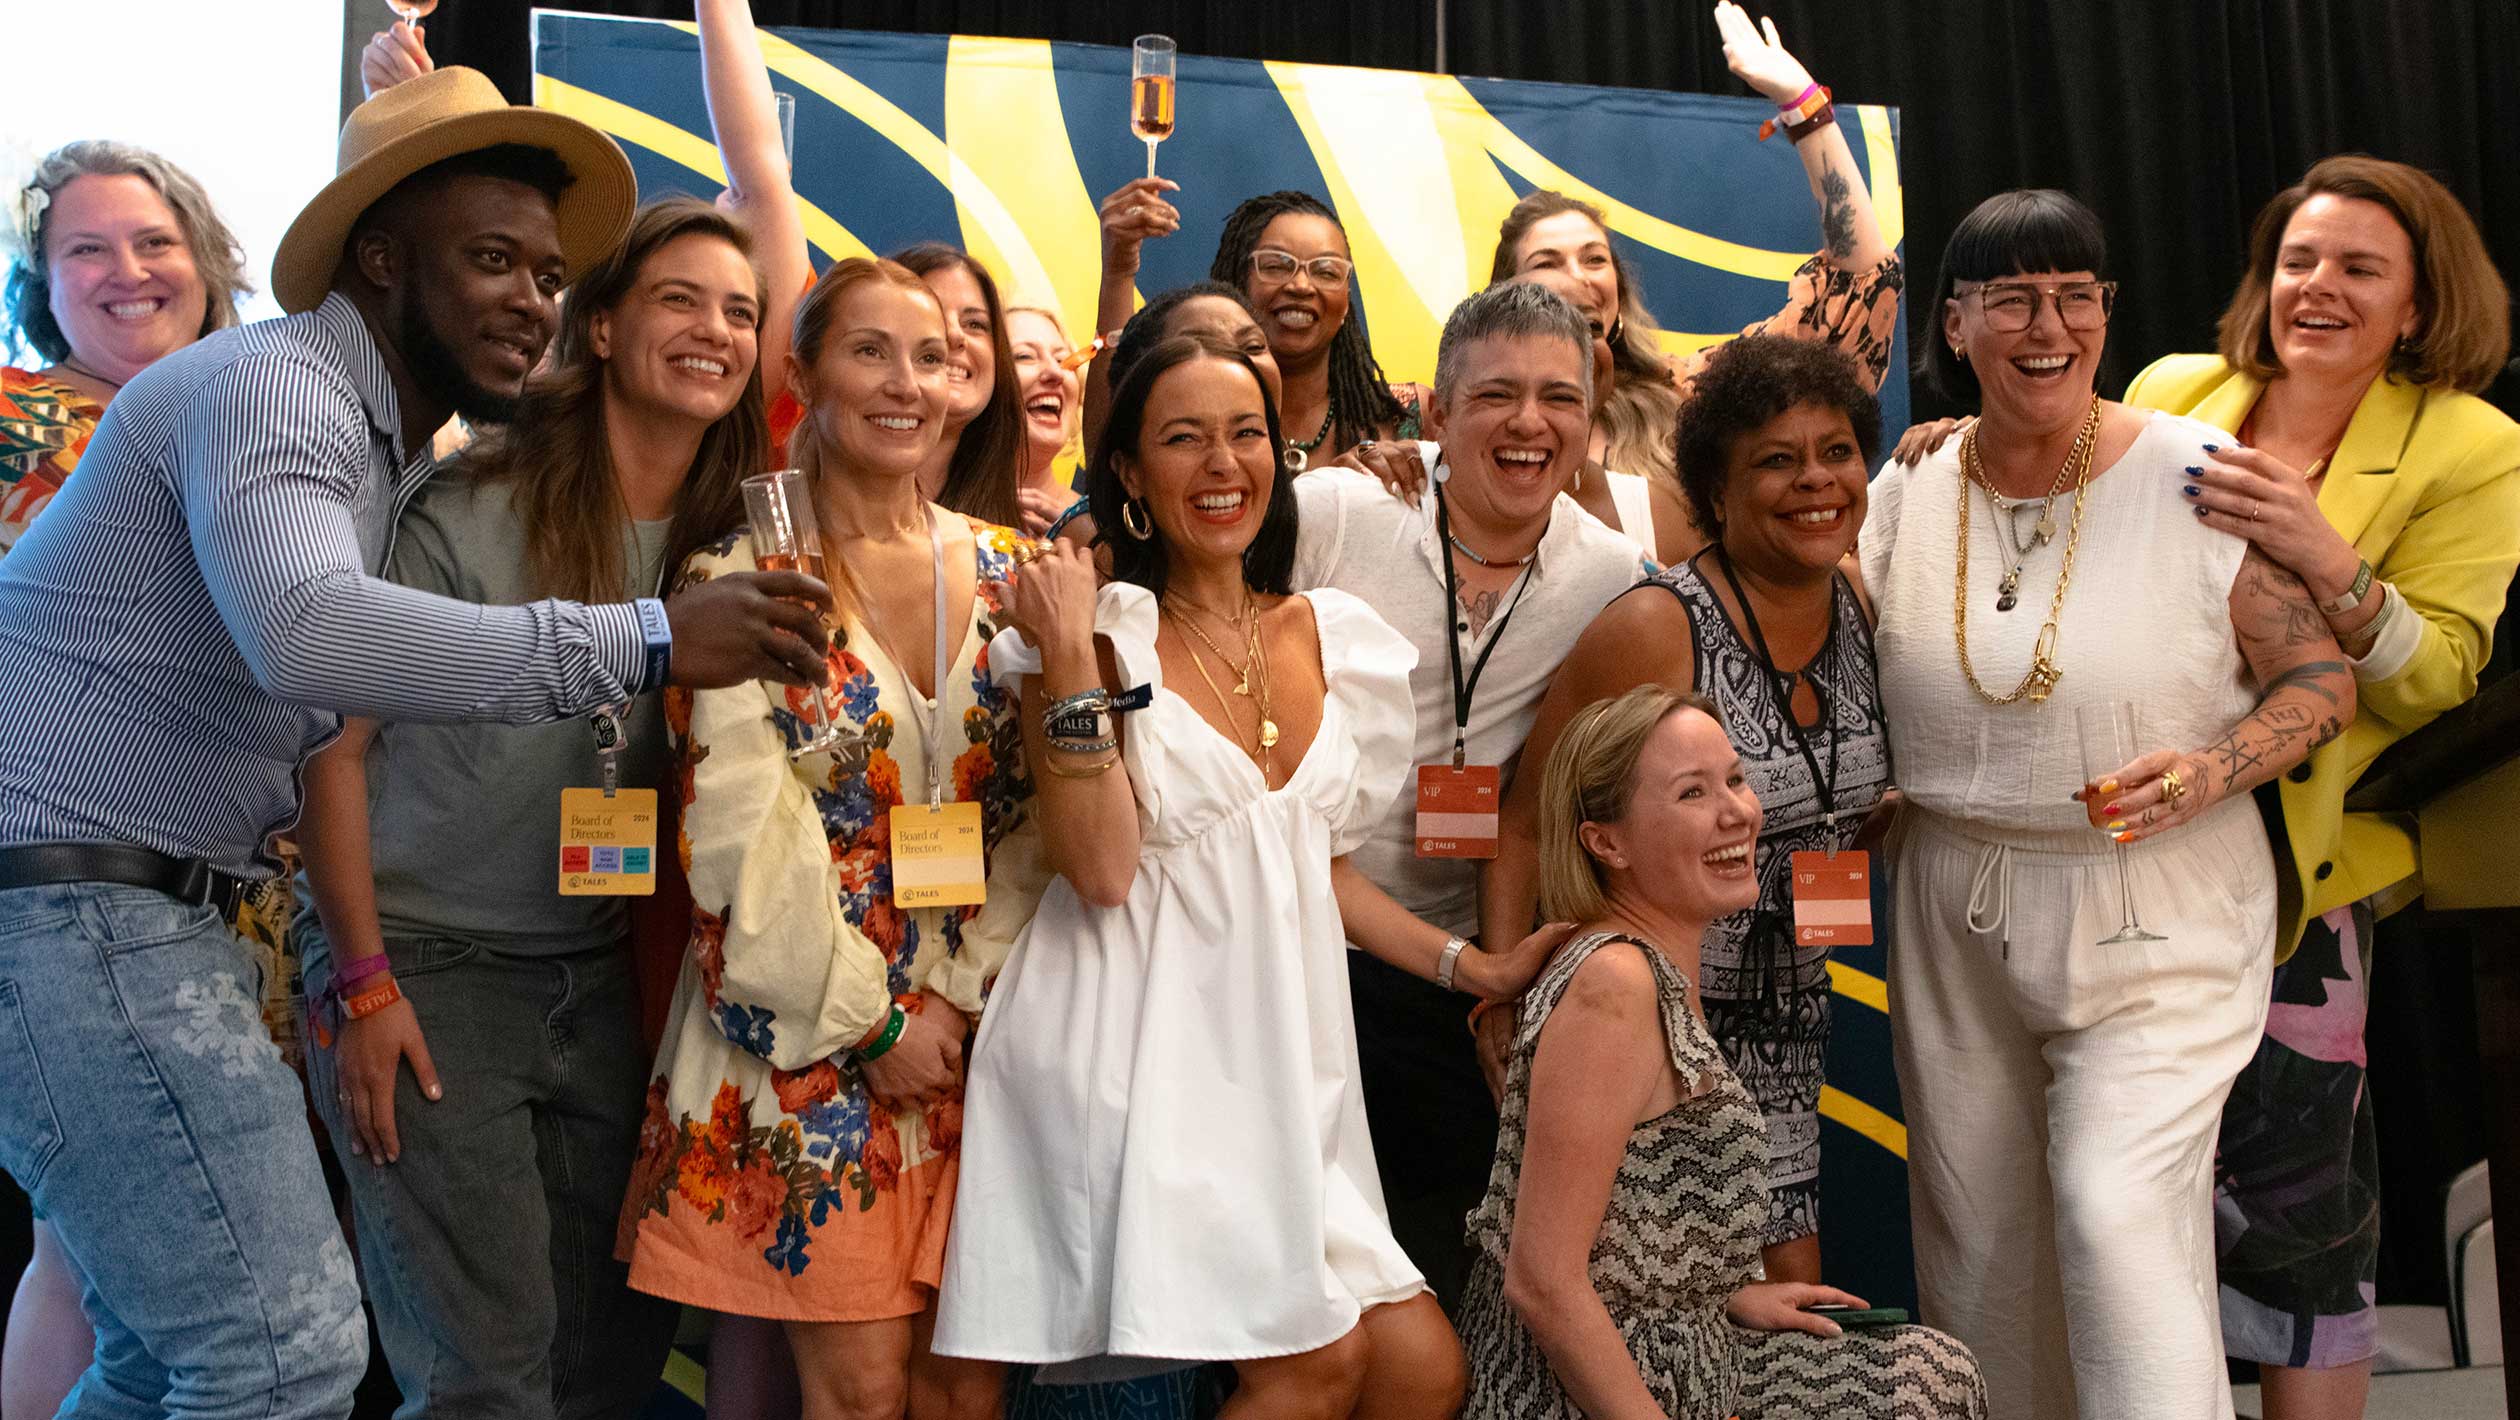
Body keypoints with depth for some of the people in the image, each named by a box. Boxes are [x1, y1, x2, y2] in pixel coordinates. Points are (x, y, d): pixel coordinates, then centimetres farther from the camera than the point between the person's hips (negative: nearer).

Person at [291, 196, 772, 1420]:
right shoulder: (473, 510, -12)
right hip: (425, 967, -5)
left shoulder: (724, 540, 4)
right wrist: (361, 983, -14)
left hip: (596, 979, 6)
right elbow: (335, 734, -10)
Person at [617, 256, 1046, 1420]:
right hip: (807, 1039, -4)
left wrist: (967, 996, -4)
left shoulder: (999, 572, 8)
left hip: (971, 1030, 4)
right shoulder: (742, 577, -5)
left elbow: (1028, 812, 5)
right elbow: (743, 832, -10)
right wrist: (874, 1019, -10)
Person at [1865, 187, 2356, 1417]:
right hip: (1955, 922, 4)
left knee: (2120, 1216, -17)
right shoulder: (1905, 495, 2)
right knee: (1976, 1244, 13)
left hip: (2156, 916, -4)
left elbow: (2322, 680, -4)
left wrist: (2210, 773, -21)